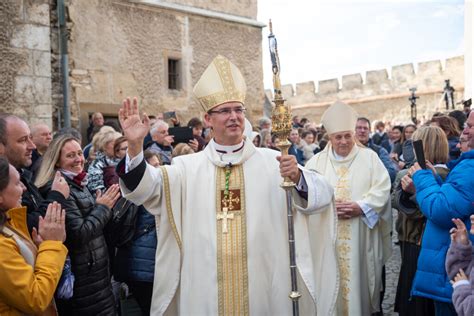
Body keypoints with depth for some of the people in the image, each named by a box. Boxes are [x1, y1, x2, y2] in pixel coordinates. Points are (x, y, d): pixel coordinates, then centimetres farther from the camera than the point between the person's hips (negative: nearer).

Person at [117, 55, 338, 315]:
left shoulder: (272, 161, -1)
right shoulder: (188, 166, 2)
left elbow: (322, 195, -6)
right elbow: (147, 187, -10)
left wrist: (297, 178, -26)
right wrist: (134, 147, -26)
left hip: (263, 287, 0)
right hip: (205, 289, 1)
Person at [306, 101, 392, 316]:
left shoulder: (369, 157, 5)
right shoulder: (316, 161, 6)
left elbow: (382, 188, -3)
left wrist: (361, 207, -16)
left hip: (360, 236, 0)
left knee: (359, 277, 8)